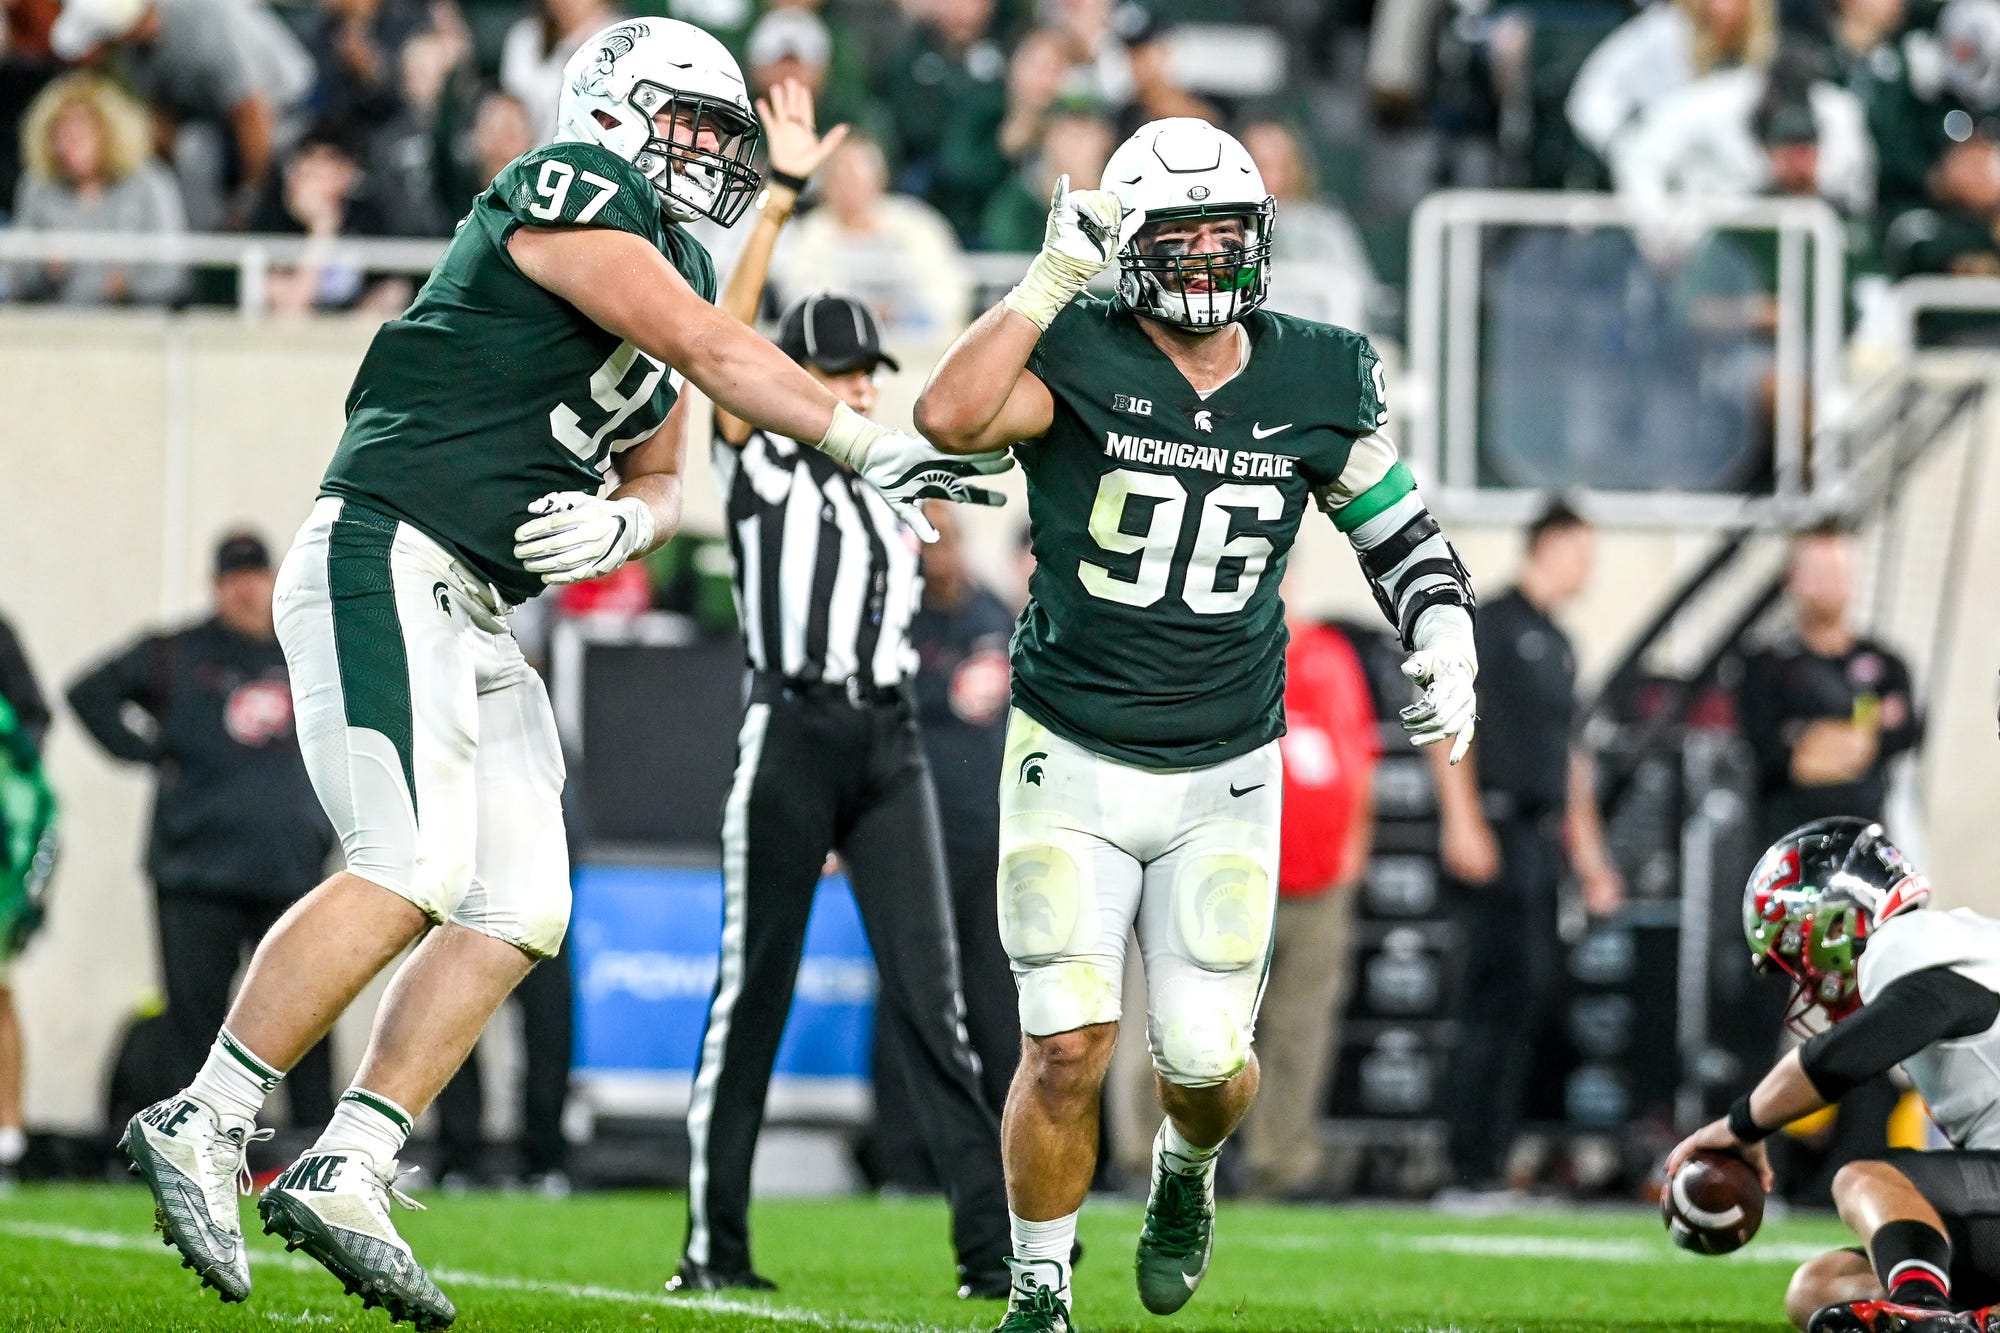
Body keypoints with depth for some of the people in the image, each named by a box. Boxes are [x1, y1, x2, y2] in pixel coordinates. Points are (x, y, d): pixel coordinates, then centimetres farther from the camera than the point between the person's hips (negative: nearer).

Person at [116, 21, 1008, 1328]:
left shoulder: (671, 269, 20)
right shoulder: (574, 195, -8)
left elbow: (660, 481, 21)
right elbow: (718, 355, -15)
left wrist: (618, 522, -2)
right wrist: (877, 450, -14)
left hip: (473, 619, 10)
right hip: (383, 566, -10)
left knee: (518, 910, 0)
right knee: (411, 875, -20)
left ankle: (344, 1172, 0)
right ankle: (205, 1125, -11)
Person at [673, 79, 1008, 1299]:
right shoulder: (762, 469, 1)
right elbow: (727, 338, -9)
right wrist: (782, 199, -15)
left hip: (889, 743, 4)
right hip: (790, 734, -4)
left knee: (931, 993, -3)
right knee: (754, 987, -1)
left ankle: (988, 1243, -9)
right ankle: (714, 1245, 5)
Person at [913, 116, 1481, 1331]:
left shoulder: (1315, 380, 1)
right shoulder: (1079, 358, -10)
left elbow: (1399, 533, 14)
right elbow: (951, 418, -31)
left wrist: (1445, 643, -3)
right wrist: (1053, 280, -26)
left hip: (1226, 775, 2)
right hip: (1073, 762, -2)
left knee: (1204, 1058, 1)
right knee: (1069, 1048, -9)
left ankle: (1189, 1172, 38)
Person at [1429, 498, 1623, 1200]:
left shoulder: (1557, 644, 22)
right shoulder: (1491, 624, -4)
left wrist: (1588, 852, 23)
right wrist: (1462, 821, -19)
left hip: (1544, 834, 9)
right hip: (1496, 825, -9)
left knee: (1531, 994, 7)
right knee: (1508, 991, -13)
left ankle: (1485, 1167, 10)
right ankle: (1473, 1168, -13)